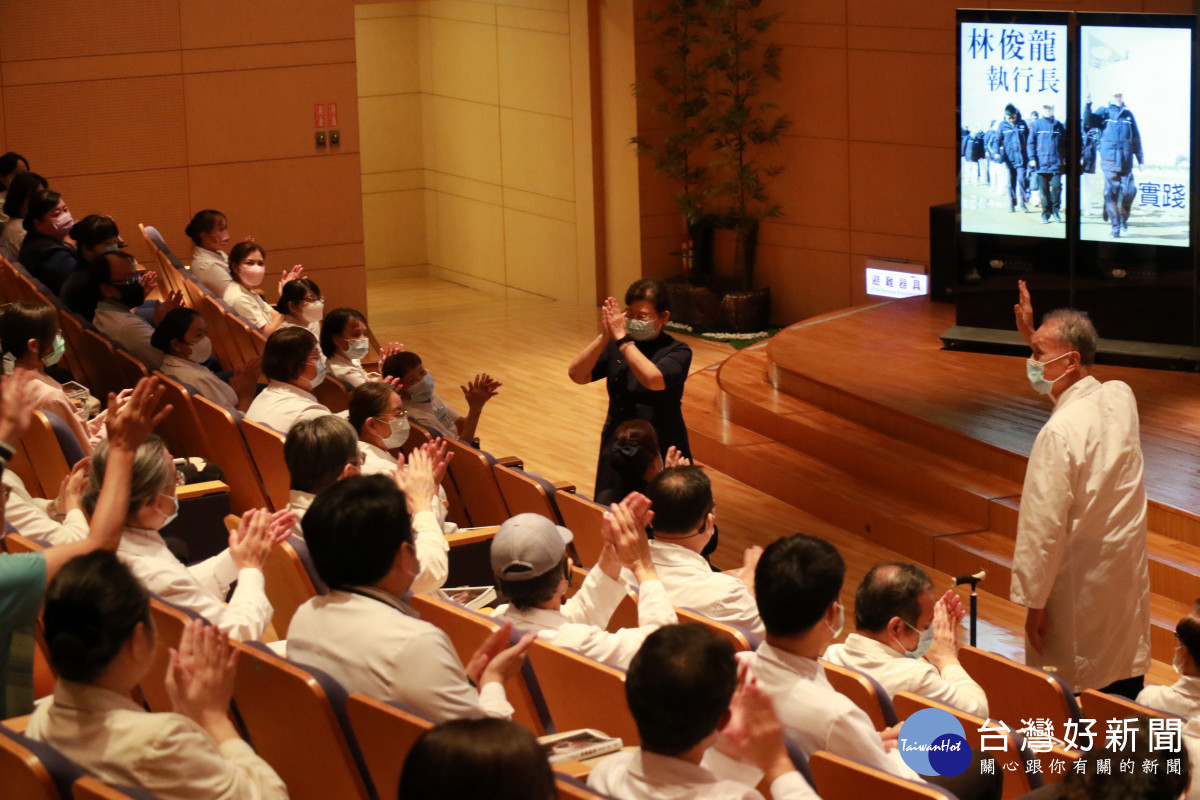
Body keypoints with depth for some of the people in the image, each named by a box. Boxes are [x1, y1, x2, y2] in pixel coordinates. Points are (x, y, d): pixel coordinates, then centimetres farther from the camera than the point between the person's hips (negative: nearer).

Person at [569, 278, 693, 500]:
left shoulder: (677, 352, -6)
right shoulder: (614, 346, 4)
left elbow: (652, 379, -27)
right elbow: (577, 375, -6)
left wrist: (622, 339, -23)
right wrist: (605, 336, -16)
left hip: (661, 451, -3)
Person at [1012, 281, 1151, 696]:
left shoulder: (1060, 432, -23)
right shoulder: (1121, 398, -2)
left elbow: (1045, 526, -20)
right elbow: (1075, 382, 25)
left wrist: (1034, 603, -13)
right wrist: (1034, 335, 20)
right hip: (1128, 581, 8)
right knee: (1125, 692, 14)